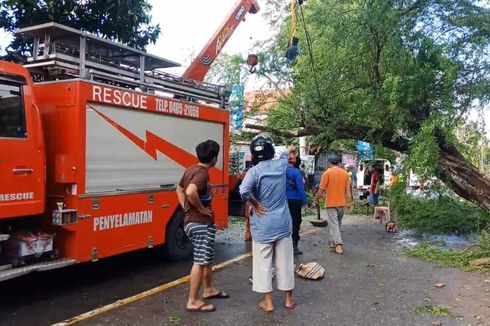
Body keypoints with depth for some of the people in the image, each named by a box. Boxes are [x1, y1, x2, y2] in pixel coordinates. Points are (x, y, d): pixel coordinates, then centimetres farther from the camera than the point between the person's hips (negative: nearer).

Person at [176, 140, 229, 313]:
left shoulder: (191, 170, 10)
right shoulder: (202, 173, -19)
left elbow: (180, 189, 23)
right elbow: (191, 192, -37)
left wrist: (186, 208, 14)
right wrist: (202, 208, -22)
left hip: (192, 221, 10)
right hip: (201, 223, -10)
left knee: (207, 258, 22)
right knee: (200, 261, -2)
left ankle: (209, 290, 36)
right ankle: (193, 301, 6)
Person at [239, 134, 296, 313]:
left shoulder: (254, 171, -13)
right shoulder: (281, 165, -1)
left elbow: (244, 190, -30)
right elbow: (285, 155, 24)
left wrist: (255, 203, -14)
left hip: (262, 226, -3)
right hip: (283, 223, 4)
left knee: (263, 264, 8)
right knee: (285, 262, 13)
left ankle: (268, 302, 16)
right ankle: (288, 299, 27)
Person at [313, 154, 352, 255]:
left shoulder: (327, 173, -10)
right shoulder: (345, 173, 4)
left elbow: (321, 190, -11)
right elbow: (348, 189, 5)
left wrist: (316, 201, 0)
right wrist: (349, 202, 12)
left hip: (331, 203, -5)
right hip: (342, 203, 5)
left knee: (334, 224, -5)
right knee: (338, 224, 18)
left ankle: (338, 245, -17)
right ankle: (332, 241, 30)